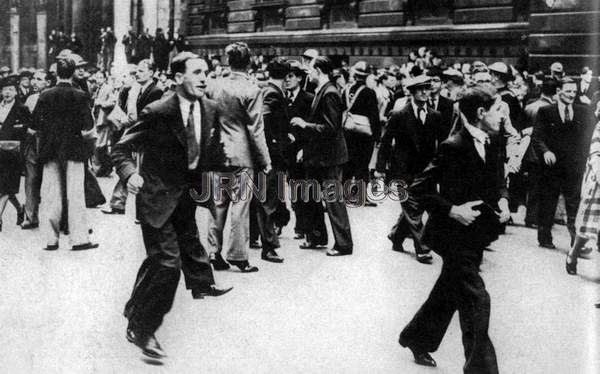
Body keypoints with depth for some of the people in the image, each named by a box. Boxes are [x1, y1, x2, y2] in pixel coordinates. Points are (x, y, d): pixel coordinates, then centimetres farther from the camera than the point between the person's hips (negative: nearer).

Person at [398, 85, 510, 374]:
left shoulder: (491, 143, 4)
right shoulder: (453, 148, -20)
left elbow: (498, 180, 20)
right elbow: (417, 190, -18)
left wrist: (502, 199, -1)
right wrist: (451, 210, -24)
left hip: (477, 235, 9)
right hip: (456, 235, -9)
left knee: (448, 293, 22)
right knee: (476, 300, -10)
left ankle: (417, 339, 42)